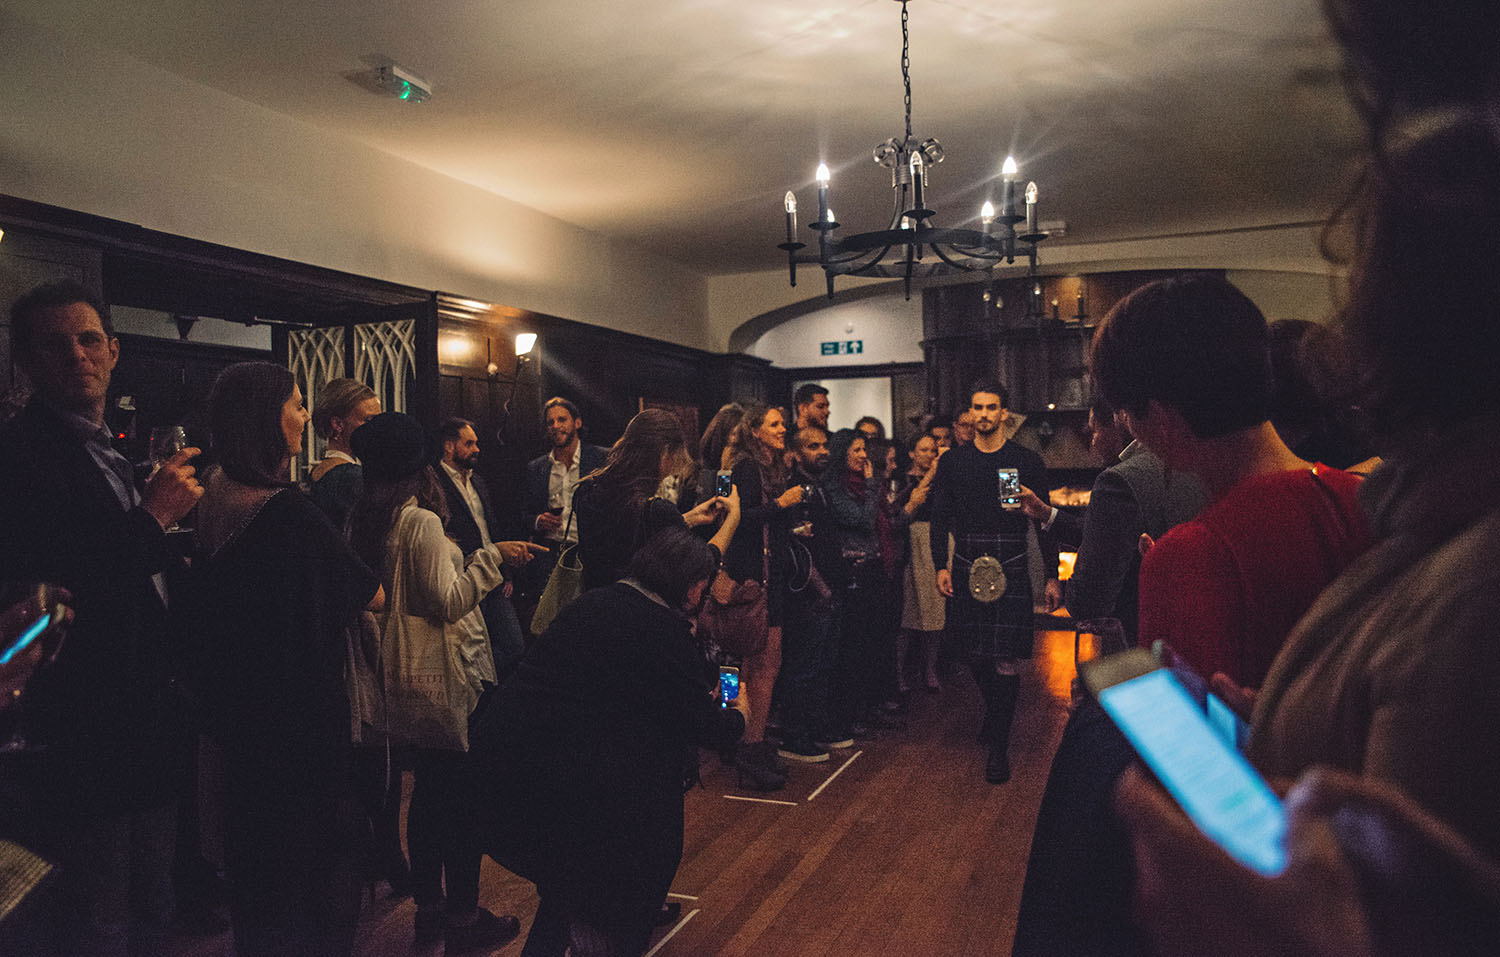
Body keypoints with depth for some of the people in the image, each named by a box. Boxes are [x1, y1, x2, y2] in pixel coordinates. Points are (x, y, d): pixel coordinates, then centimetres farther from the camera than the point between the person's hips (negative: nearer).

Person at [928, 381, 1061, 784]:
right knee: (975, 656, 12)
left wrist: (1053, 576, 1)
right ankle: (994, 714, 39)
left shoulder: (1027, 461, 3)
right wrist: (940, 565, -3)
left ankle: (999, 745, 3)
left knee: (1006, 661, -7)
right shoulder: (952, 462, 8)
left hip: (1011, 569, -2)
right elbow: (940, 517, 8)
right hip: (966, 568, 3)